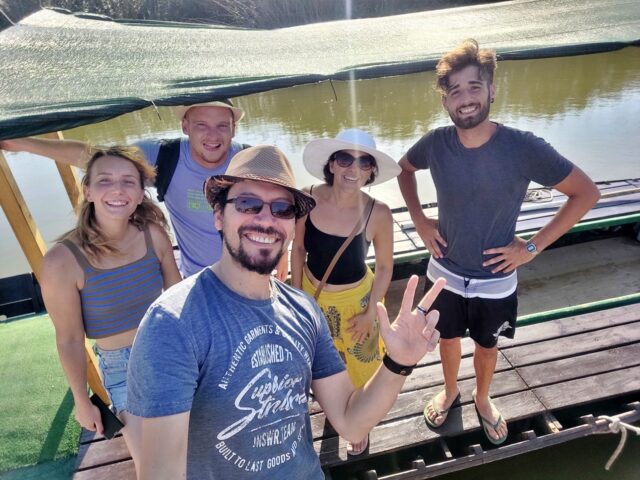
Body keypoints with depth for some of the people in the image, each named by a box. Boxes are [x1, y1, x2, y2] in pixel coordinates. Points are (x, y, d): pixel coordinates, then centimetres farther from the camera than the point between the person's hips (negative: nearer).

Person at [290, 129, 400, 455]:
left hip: (355, 300, -2)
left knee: (358, 368, 20)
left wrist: (371, 312, -9)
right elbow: (298, 249, -6)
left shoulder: (378, 213, -25)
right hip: (312, 294, 3)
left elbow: (385, 266, -11)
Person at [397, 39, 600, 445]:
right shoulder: (436, 143, -15)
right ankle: (450, 391, 54)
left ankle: (483, 399, 53)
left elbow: (587, 193, -11)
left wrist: (532, 247, -14)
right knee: (449, 338, 24)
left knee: (487, 345, 23)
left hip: (495, 280, -1)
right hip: (446, 273, 2)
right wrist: (419, 220, -3)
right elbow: (404, 169, 7)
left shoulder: (524, 148, -22)